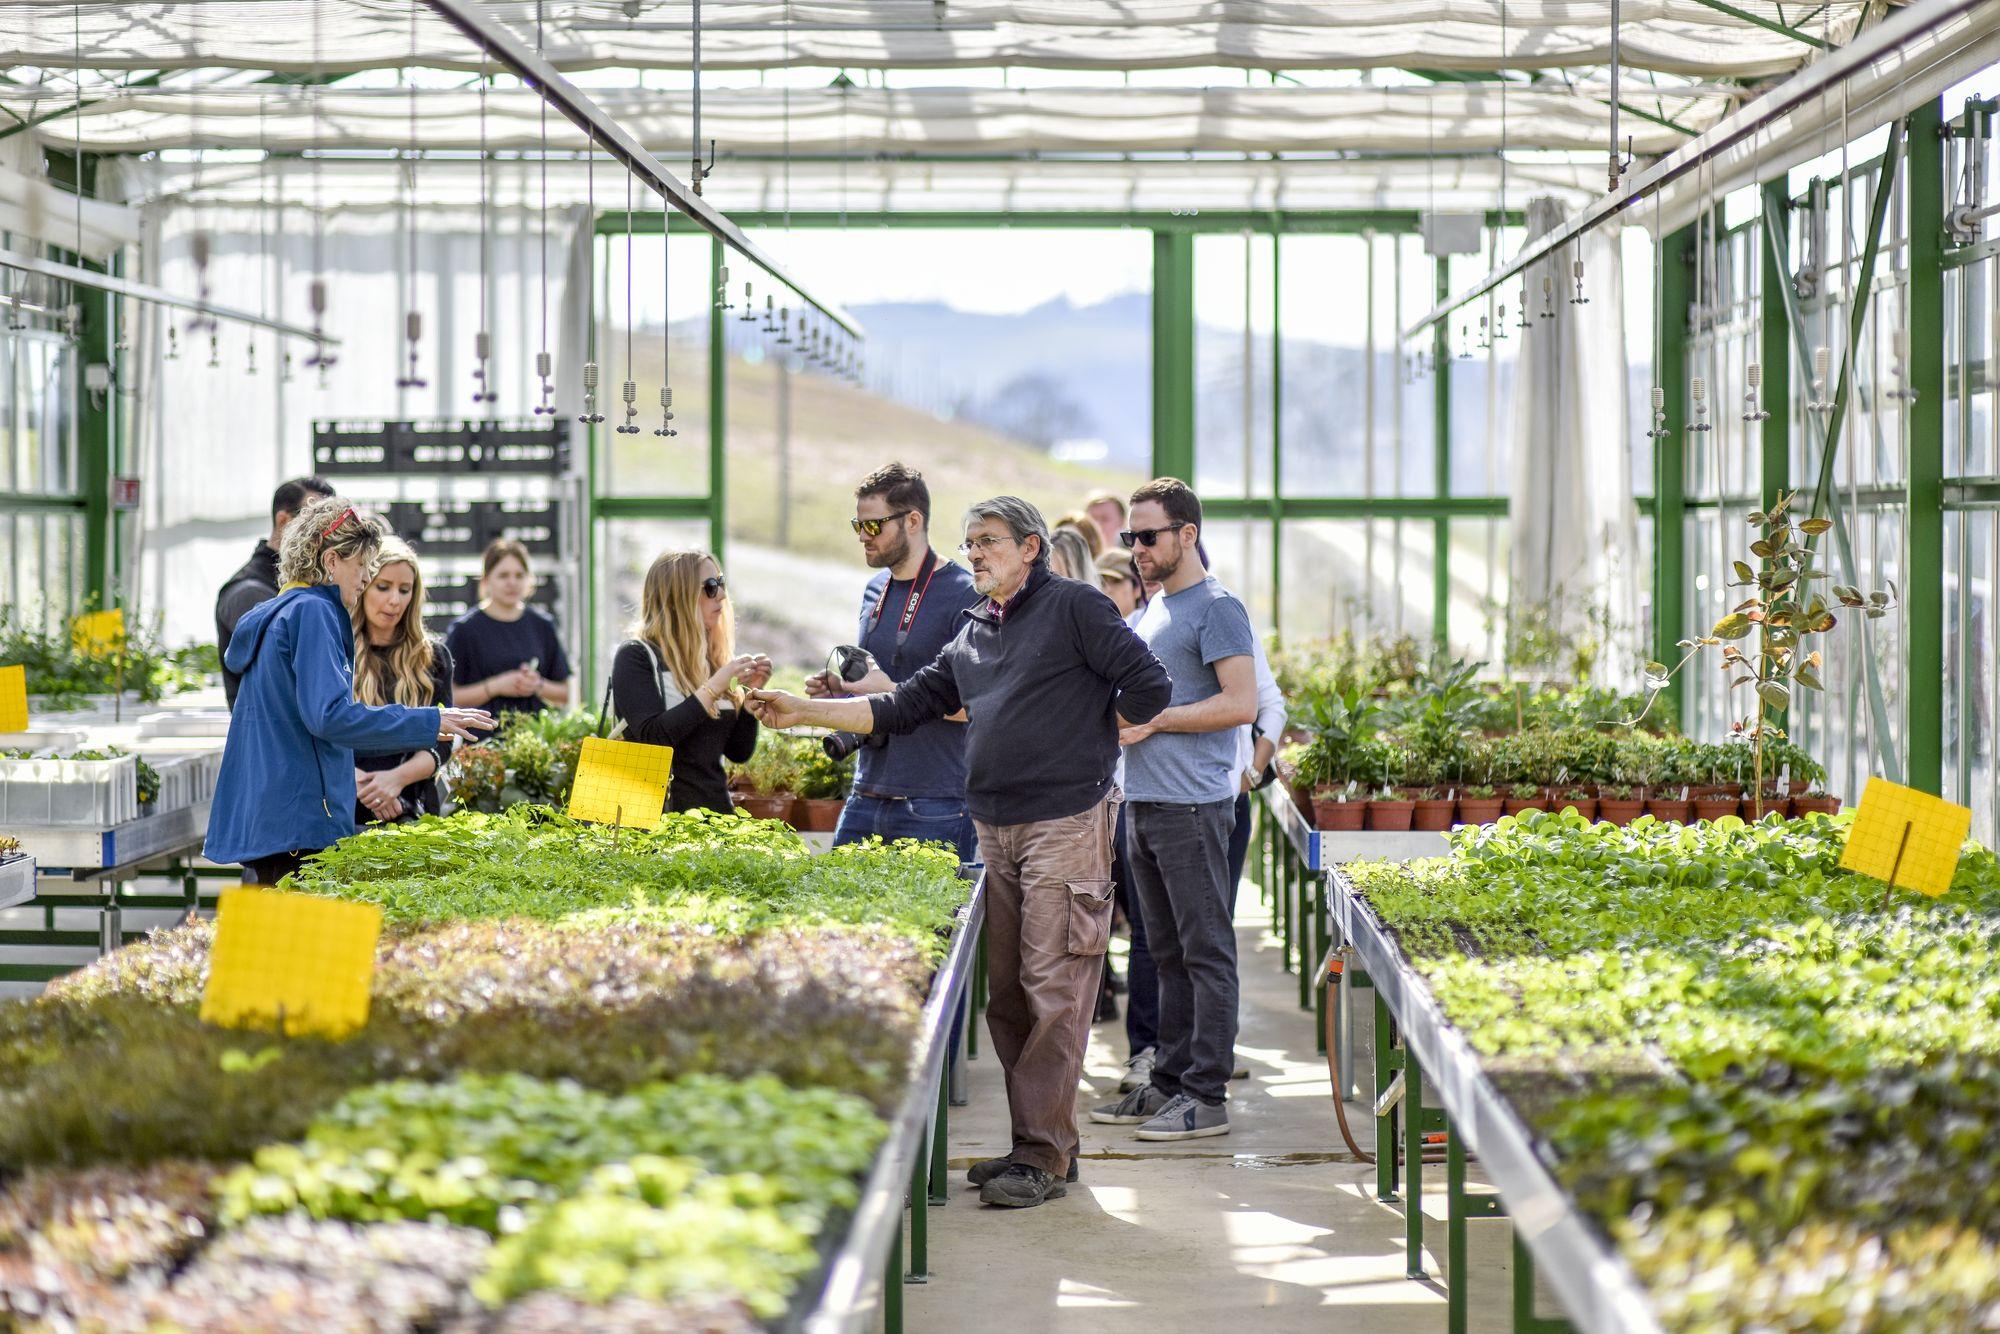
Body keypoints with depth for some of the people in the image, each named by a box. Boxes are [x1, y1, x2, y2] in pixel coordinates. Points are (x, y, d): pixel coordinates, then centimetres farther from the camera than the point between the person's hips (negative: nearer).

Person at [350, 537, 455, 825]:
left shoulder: (433, 657, 13)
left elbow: (440, 746, 7)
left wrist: (398, 778, -11)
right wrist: (356, 780, -16)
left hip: (412, 810, 2)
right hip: (343, 810, -2)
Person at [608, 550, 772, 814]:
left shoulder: (710, 661, 13)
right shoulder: (635, 656, -4)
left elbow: (739, 752, 14)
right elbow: (652, 738, -17)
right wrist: (713, 688, -17)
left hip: (716, 810, 5)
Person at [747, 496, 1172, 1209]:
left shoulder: (1074, 607, -3)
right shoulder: (972, 635, 18)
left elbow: (1149, 688, -7)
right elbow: (905, 706, 17)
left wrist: (1089, 743, 0)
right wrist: (803, 711, 12)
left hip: (1065, 823, -8)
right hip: (995, 829, 8)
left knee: (1052, 990, -9)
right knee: (1007, 994, 8)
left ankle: (1041, 1152, -8)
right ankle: (1045, 1142, 15)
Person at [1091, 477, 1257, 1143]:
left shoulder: (1216, 610, -9)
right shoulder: (1150, 613, 19)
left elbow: (1241, 704, -17)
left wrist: (1152, 720, -16)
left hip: (1193, 806, -9)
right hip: (1143, 805, 9)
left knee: (1206, 951, -5)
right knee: (1169, 953, 13)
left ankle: (1207, 1095, -4)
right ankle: (1169, 1082, 19)